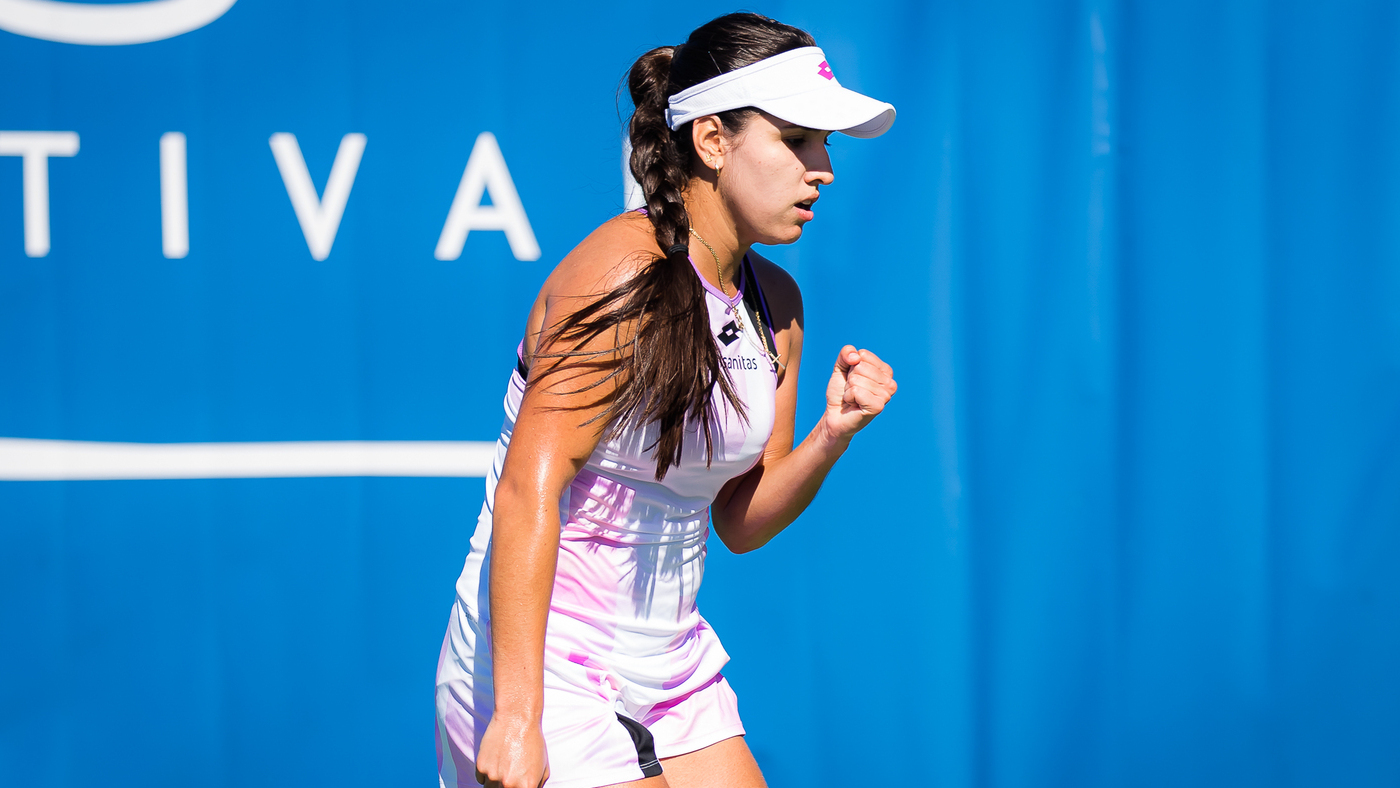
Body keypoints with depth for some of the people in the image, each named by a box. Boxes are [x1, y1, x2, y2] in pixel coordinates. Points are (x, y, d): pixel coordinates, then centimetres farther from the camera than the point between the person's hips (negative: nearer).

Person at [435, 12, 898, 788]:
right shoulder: (630, 275, -18)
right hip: (545, 671, -8)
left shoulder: (777, 303, 5)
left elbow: (739, 522, 11)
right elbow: (526, 492, -23)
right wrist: (516, 715, -28)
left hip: (672, 670, 8)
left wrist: (831, 436, -8)